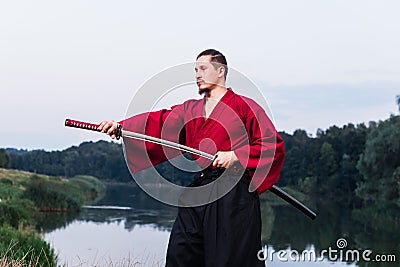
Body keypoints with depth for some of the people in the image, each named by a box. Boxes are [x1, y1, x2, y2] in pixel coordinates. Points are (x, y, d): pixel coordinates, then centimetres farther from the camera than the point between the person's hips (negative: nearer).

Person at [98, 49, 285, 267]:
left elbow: (273, 145, -4)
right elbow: (159, 122, 4)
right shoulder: (190, 109, 17)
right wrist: (120, 126, -11)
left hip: (233, 194, -5)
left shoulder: (244, 106, 1)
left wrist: (235, 156, -13)